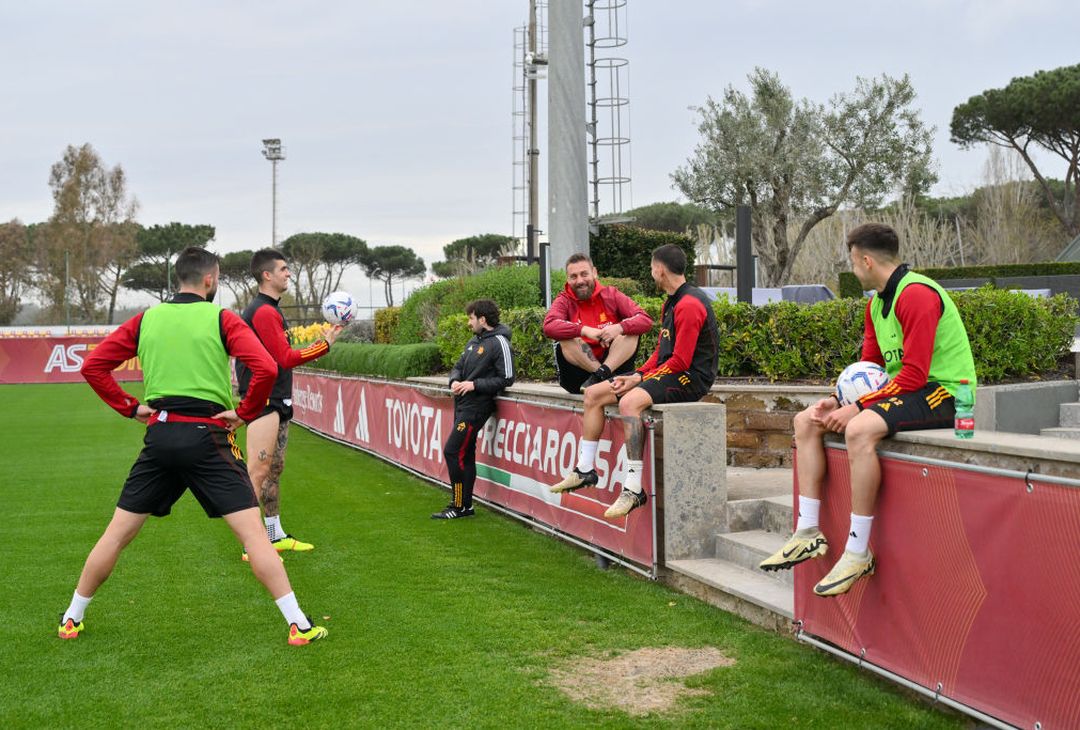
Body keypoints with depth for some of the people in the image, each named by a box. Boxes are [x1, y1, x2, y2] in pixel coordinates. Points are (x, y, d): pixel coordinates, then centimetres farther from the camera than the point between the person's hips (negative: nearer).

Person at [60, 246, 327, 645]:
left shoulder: (145, 319, 10)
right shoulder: (222, 319, -1)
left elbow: (93, 365, 9)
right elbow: (266, 368, -15)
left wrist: (130, 407, 10)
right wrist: (245, 412, -4)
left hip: (159, 434, 4)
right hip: (207, 437, -4)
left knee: (117, 533, 15)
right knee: (253, 532, -3)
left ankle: (71, 619, 25)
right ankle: (297, 624, -4)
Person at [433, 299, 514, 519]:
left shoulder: (498, 343, -12)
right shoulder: (474, 341, 15)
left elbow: (506, 379, -14)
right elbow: (458, 366, 20)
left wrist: (474, 385, -16)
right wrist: (454, 380, -2)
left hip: (476, 406, -9)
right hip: (463, 404, 9)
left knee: (452, 451, -10)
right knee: (465, 454, 12)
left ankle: (459, 505, -2)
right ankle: (465, 505, 19)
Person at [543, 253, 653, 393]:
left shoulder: (610, 294, 5)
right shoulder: (564, 301, 2)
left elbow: (646, 320, -7)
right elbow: (549, 327, -21)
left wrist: (619, 328, -26)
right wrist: (584, 330, -31)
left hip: (614, 364, 1)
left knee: (631, 330, -16)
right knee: (567, 340, -25)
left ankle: (600, 375, -30)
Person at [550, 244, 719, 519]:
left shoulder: (689, 305, -16)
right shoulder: (670, 303, 17)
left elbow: (680, 362, -21)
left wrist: (640, 380, -14)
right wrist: (638, 375, 1)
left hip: (691, 378, -11)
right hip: (666, 372, 11)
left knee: (630, 402, -36)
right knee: (593, 394, 6)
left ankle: (634, 489, -36)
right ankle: (585, 470, 10)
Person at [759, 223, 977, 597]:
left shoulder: (917, 294, -18)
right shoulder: (877, 302, 13)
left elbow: (914, 375, -24)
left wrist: (858, 407, -23)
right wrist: (839, 399, -2)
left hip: (943, 391, -10)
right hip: (901, 388, 10)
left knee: (860, 429, -36)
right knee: (806, 421, 3)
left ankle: (858, 552, -28)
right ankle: (808, 533, -1)